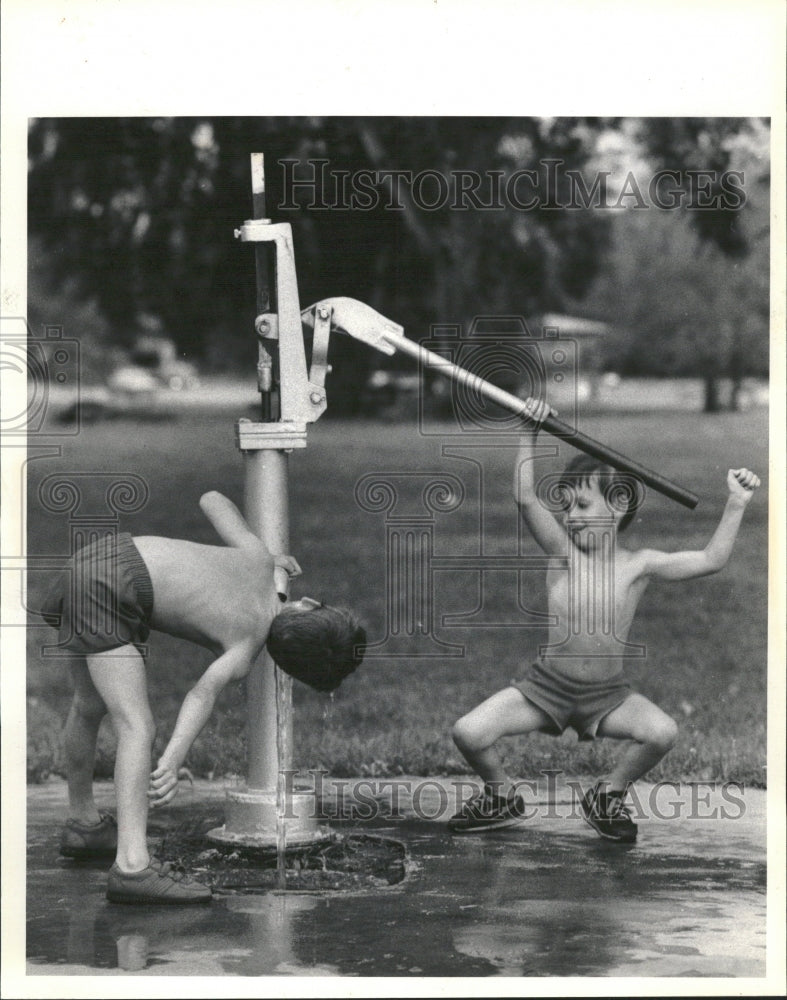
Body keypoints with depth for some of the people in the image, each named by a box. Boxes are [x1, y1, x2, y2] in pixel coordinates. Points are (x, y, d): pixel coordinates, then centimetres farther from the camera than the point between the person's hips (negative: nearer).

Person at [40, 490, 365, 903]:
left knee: (90, 707, 24)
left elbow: (212, 500, 22)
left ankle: (82, 823, 42)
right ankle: (132, 867, -29)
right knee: (137, 727, -17)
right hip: (111, 589, -9)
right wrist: (174, 759, -37)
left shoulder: (257, 562, 9)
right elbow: (206, 689, -25)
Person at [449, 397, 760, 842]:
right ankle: (501, 795, 15)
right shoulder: (563, 552, -6)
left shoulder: (638, 565, -5)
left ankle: (610, 794, 4)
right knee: (469, 733, -18)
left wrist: (737, 504, -15)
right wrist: (530, 435, -26)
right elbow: (525, 498, -19)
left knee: (663, 732, -26)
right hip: (546, 686, 0)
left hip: (608, 694, 0)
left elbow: (711, 559, -9)